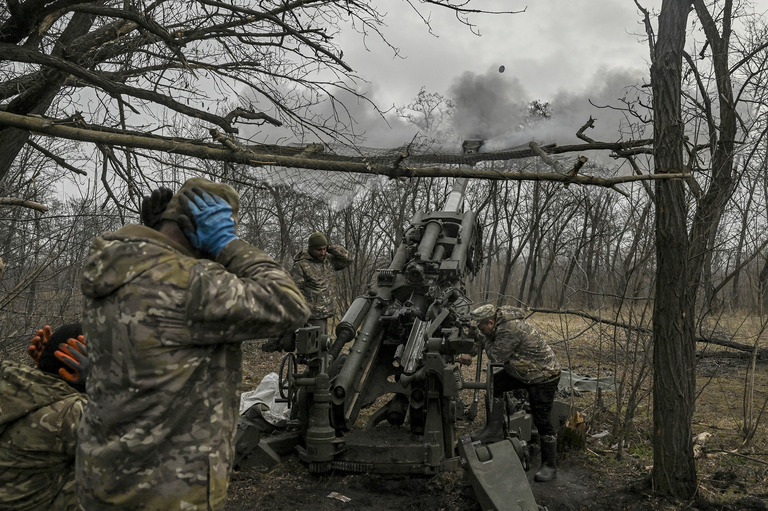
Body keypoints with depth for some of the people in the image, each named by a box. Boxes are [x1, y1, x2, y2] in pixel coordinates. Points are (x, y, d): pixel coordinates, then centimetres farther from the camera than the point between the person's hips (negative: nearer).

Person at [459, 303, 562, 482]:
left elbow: (496, 356, -26)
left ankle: (550, 466, 12)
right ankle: (494, 430, 10)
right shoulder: (501, 318, -3)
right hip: (522, 372, 9)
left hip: (543, 376, -9)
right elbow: (483, 339, 12)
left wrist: (487, 339, -11)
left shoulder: (511, 329, -32)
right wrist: (469, 353, -2)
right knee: (494, 384, 2)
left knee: (541, 420, -2)